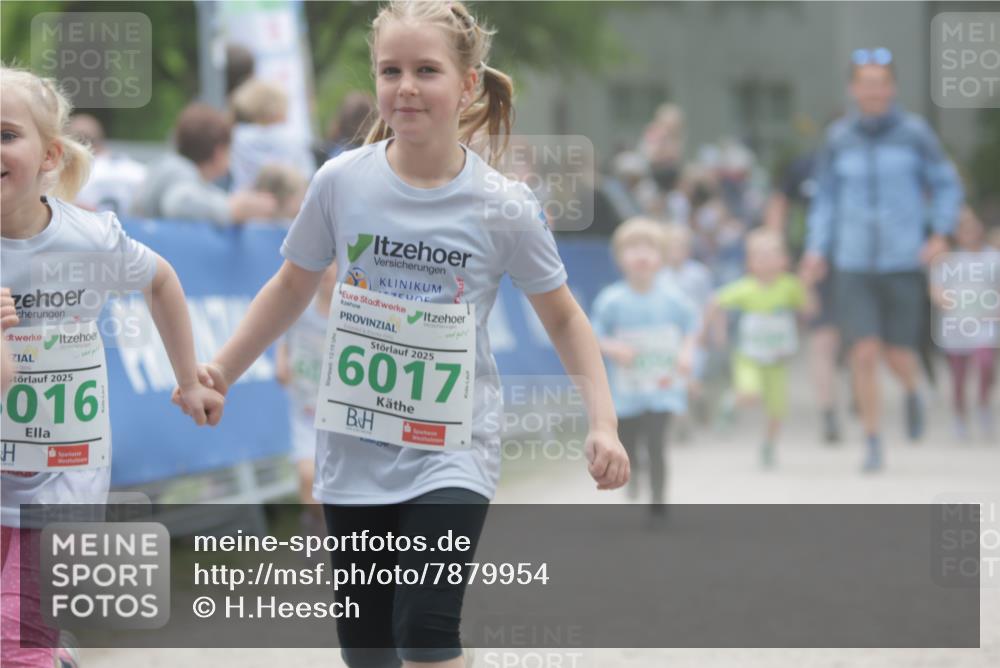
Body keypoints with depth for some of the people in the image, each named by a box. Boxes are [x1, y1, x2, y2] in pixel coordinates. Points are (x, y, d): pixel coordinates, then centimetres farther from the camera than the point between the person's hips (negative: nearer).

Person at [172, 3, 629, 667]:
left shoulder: (504, 207, -9)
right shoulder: (342, 182, -4)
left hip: (454, 445, -3)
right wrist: (220, 372, 6)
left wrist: (603, 423, -8)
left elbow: (562, 316, 2)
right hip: (356, 446, 3)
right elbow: (295, 287, 11)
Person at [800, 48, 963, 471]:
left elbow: (947, 185, 6)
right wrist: (817, 251, 2)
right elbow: (826, 198, 11)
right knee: (863, 353, -9)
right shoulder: (839, 139, 3)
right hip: (854, 265, 1)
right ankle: (873, 442, 3)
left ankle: (912, 392, 41)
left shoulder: (914, 133, -2)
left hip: (904, 262, -1)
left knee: (898, 354, 4)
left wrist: (940, 234, -6)